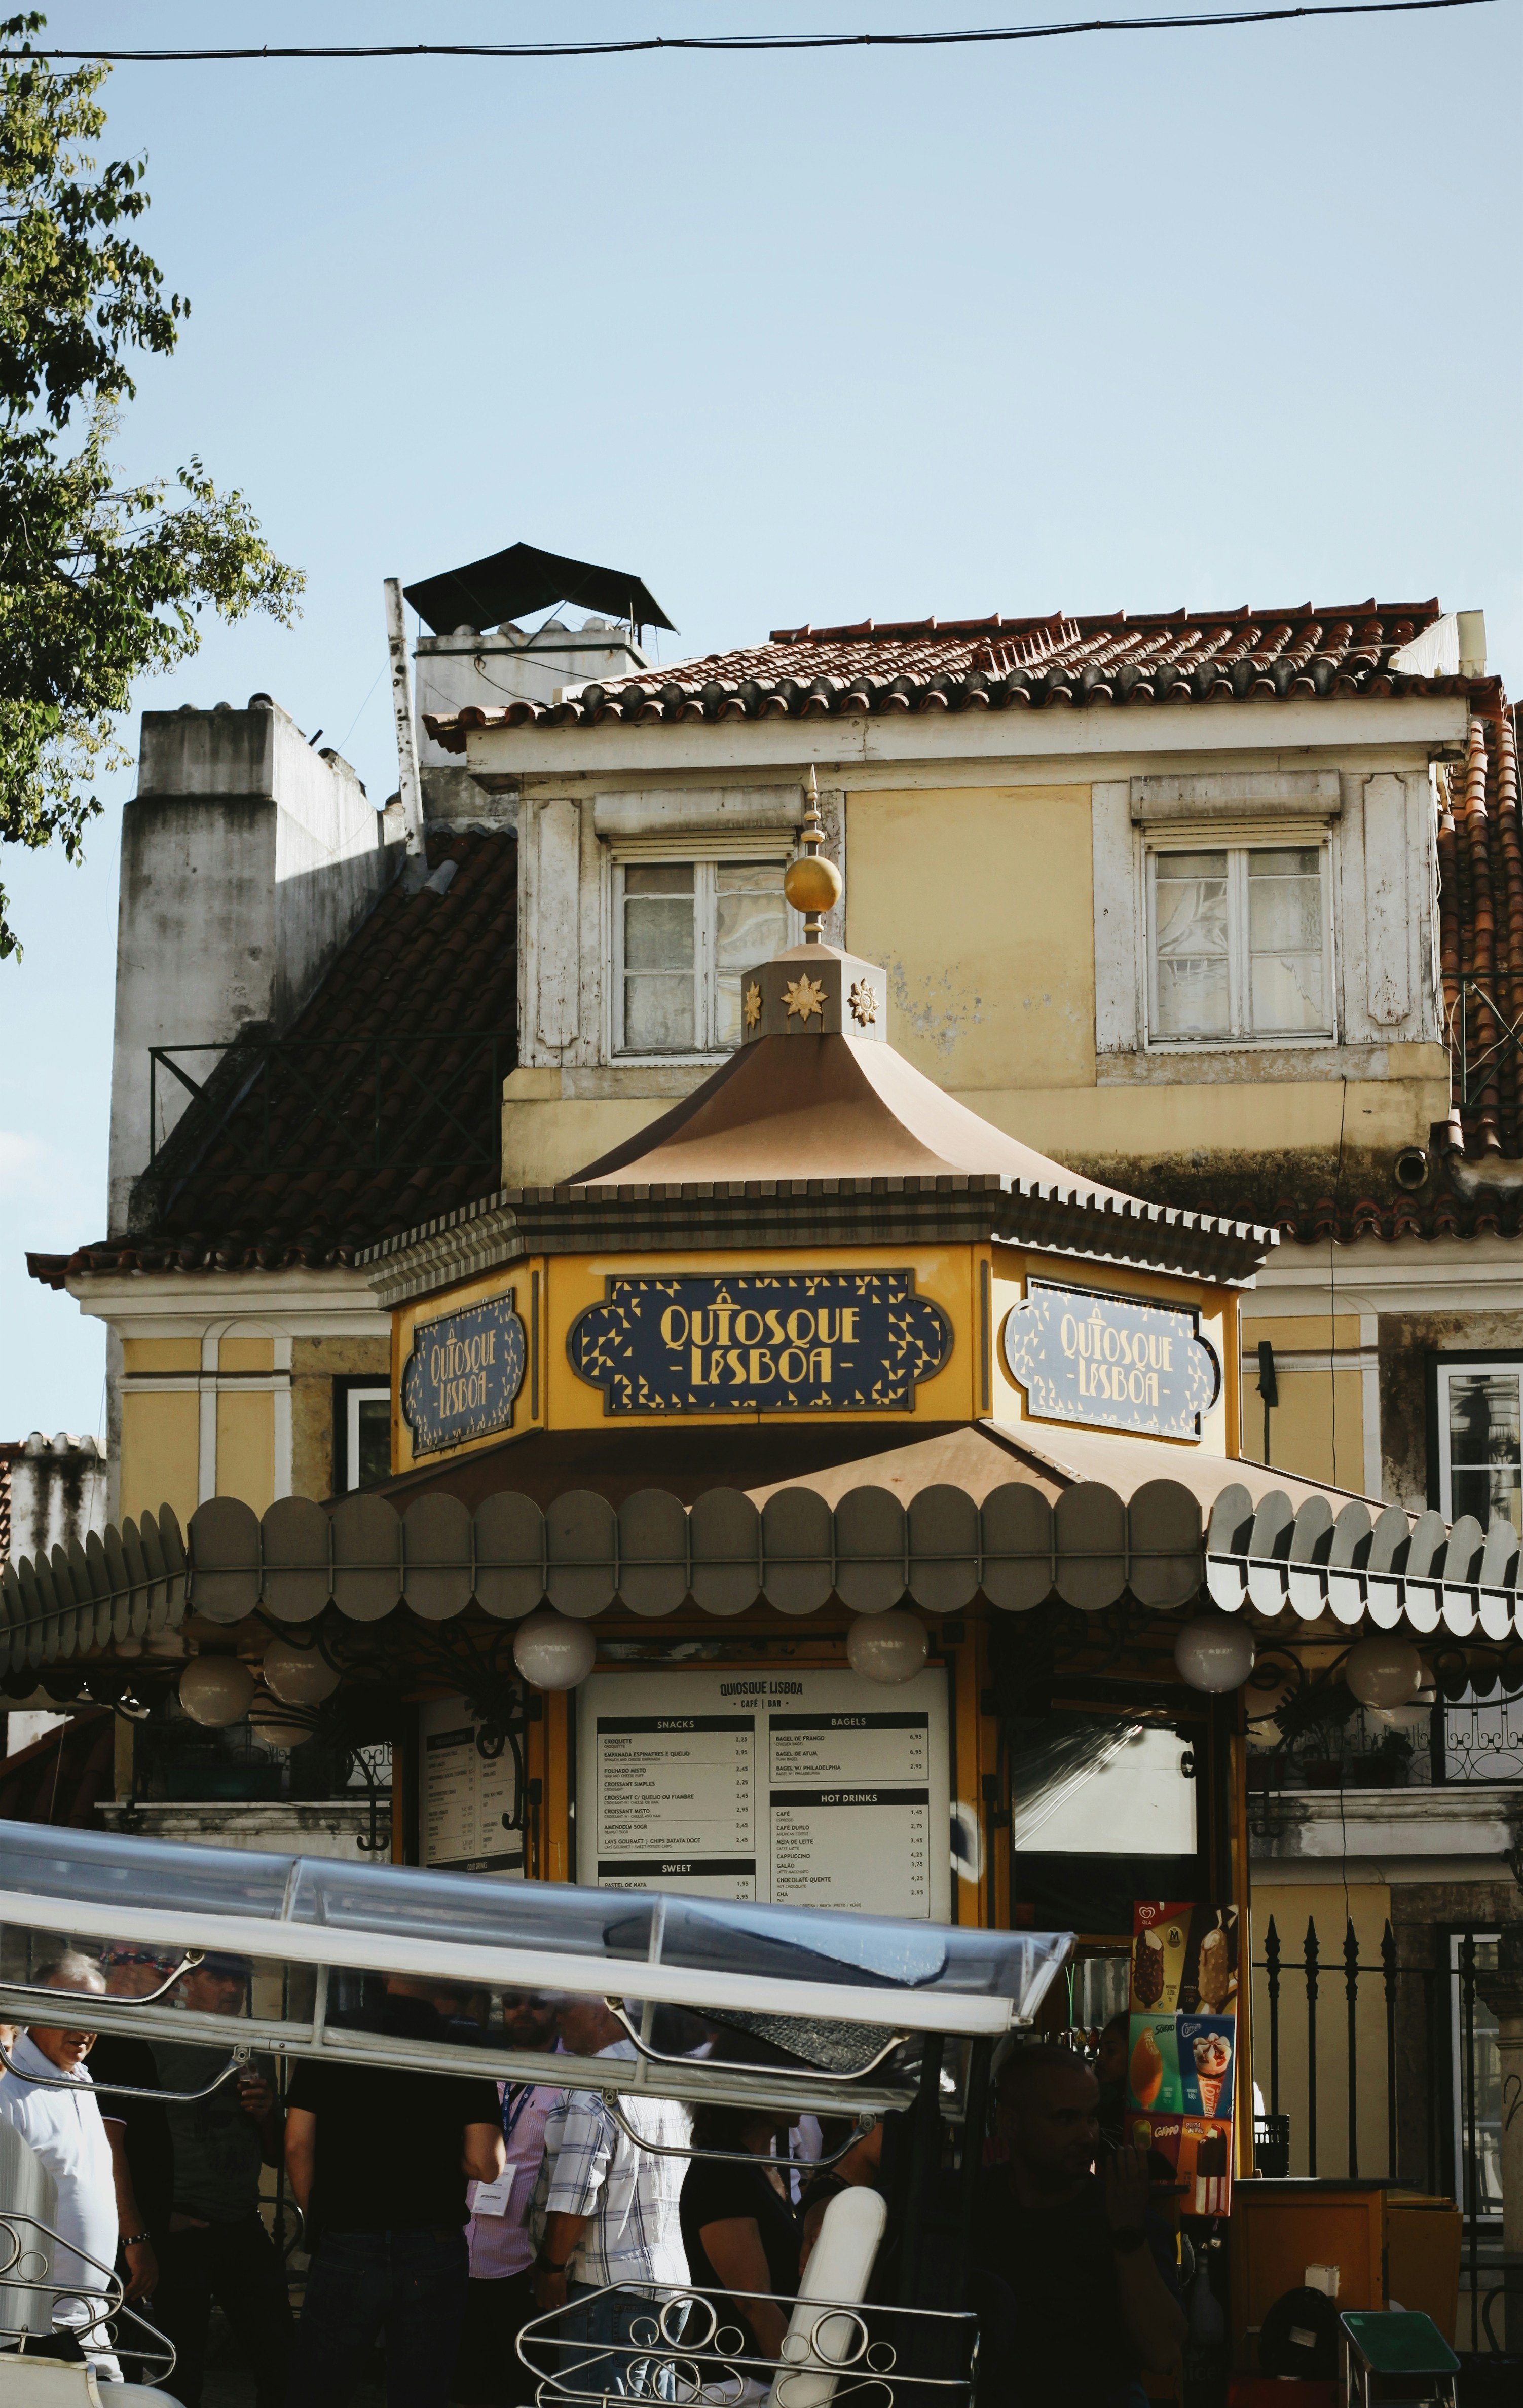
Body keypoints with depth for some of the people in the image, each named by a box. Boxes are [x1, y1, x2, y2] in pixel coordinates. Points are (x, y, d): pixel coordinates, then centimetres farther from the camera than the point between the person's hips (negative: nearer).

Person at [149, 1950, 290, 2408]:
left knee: (281, 2361, 1)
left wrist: (267, 2114, 1)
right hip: (183, 2233, -5)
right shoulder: (157, 2048, -4)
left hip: (245, 2229, 5)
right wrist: (158, 2214, -12)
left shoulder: (254, 2055, 14)